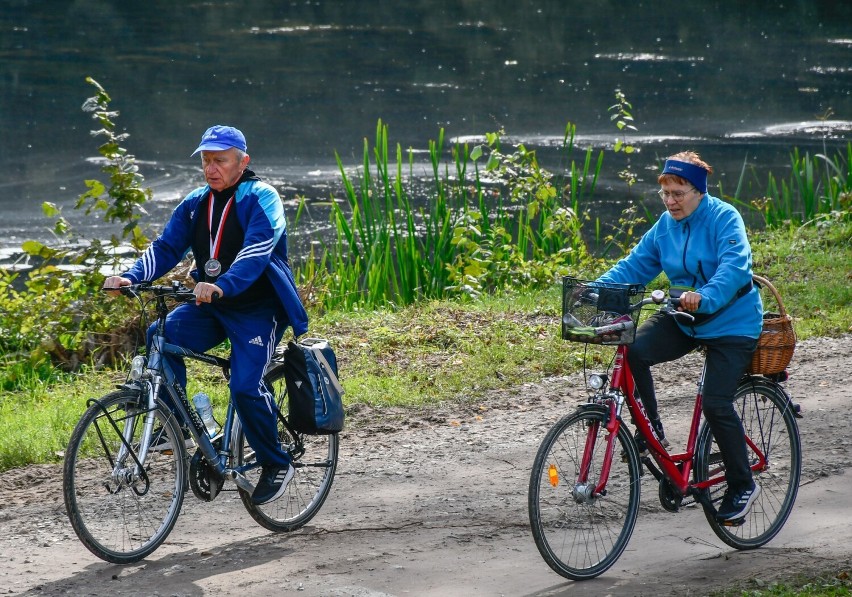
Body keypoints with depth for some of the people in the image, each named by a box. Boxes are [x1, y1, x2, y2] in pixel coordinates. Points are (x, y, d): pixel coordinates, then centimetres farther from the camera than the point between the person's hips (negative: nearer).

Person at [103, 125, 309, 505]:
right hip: (210, 306, 6)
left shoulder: (261, 199, -11)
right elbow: (166, 247, 0)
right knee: (158, 338, -21)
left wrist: (222, 285, -45)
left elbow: (256, 251, -27)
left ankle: (276, 465, 0)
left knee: (246, 387, -22)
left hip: (257, 308, -6)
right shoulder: (195, 204, 8)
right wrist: (132, 277, -20)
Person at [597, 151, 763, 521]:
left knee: (716, 404, -14)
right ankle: (651, 433, -4)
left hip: (730, 322, -6)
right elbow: (634, 266, 3)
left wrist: (704, 298, -49)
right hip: (682, 320, 6)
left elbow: (734, 267, -30)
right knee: (633, 351, -21)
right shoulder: (665, 226, 3)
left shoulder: (724, 219, -16)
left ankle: (742, 486, 5)